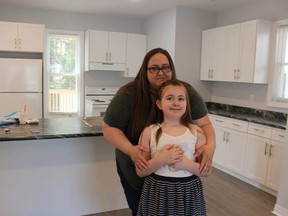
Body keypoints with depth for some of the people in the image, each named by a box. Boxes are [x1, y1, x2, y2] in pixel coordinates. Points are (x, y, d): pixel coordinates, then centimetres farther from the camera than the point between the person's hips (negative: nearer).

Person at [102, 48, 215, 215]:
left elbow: (204, 123, -11)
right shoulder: (128, 95, -19)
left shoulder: (187, 93, -13)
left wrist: (211, 145, -31)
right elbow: (109, 128, -14)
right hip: (136, 169, -1)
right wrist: (130, 150, -29)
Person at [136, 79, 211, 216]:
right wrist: (160, 159, -20)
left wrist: (186, 164, -18)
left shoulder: (195, 132, -4)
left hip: (188, 193, 1)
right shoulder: (149, 132, -7)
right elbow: (140, 171, -4)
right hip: (157, 193, -1)